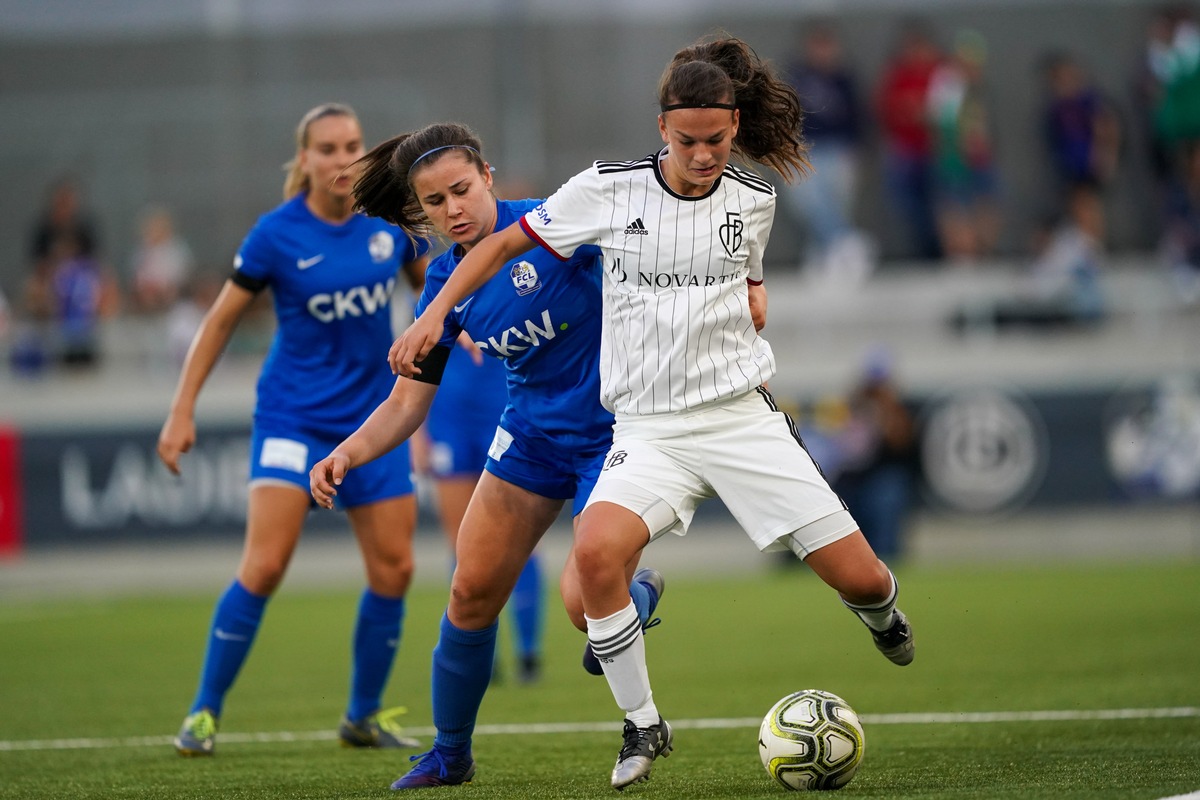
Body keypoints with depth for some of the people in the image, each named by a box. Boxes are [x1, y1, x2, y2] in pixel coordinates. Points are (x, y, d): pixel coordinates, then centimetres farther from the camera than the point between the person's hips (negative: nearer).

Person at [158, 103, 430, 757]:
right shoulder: (277, 234, -11)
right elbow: (221, 319, -3)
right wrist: (182, 410, -6)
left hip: (371, 416, 4)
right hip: (293, 414, -4)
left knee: (393, 569, 3)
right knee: (264, 565, -15)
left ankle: (363, 716, 20)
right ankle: (204, 713, -3)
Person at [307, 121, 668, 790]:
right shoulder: (446, 286, -2)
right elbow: (407, 404, 1)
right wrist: (347, 454, -16)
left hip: (616, 428, -5)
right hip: (533, 430, 5)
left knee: (587, 604, -17)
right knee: (473, 592, 2)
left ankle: (638, 593, 23)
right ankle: (450, 754, 23)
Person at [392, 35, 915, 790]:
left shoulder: (753, 200, 3)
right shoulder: (609, 189, -5)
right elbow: (505, 243, 6)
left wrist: (754, 298, 6)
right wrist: (435, 314, -1)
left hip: (742, 412, 2)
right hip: (650, 428, -1)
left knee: (860, 578, -5)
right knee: (596, 549, -32)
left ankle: (883, 614, 37)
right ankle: (643, 725, -11)